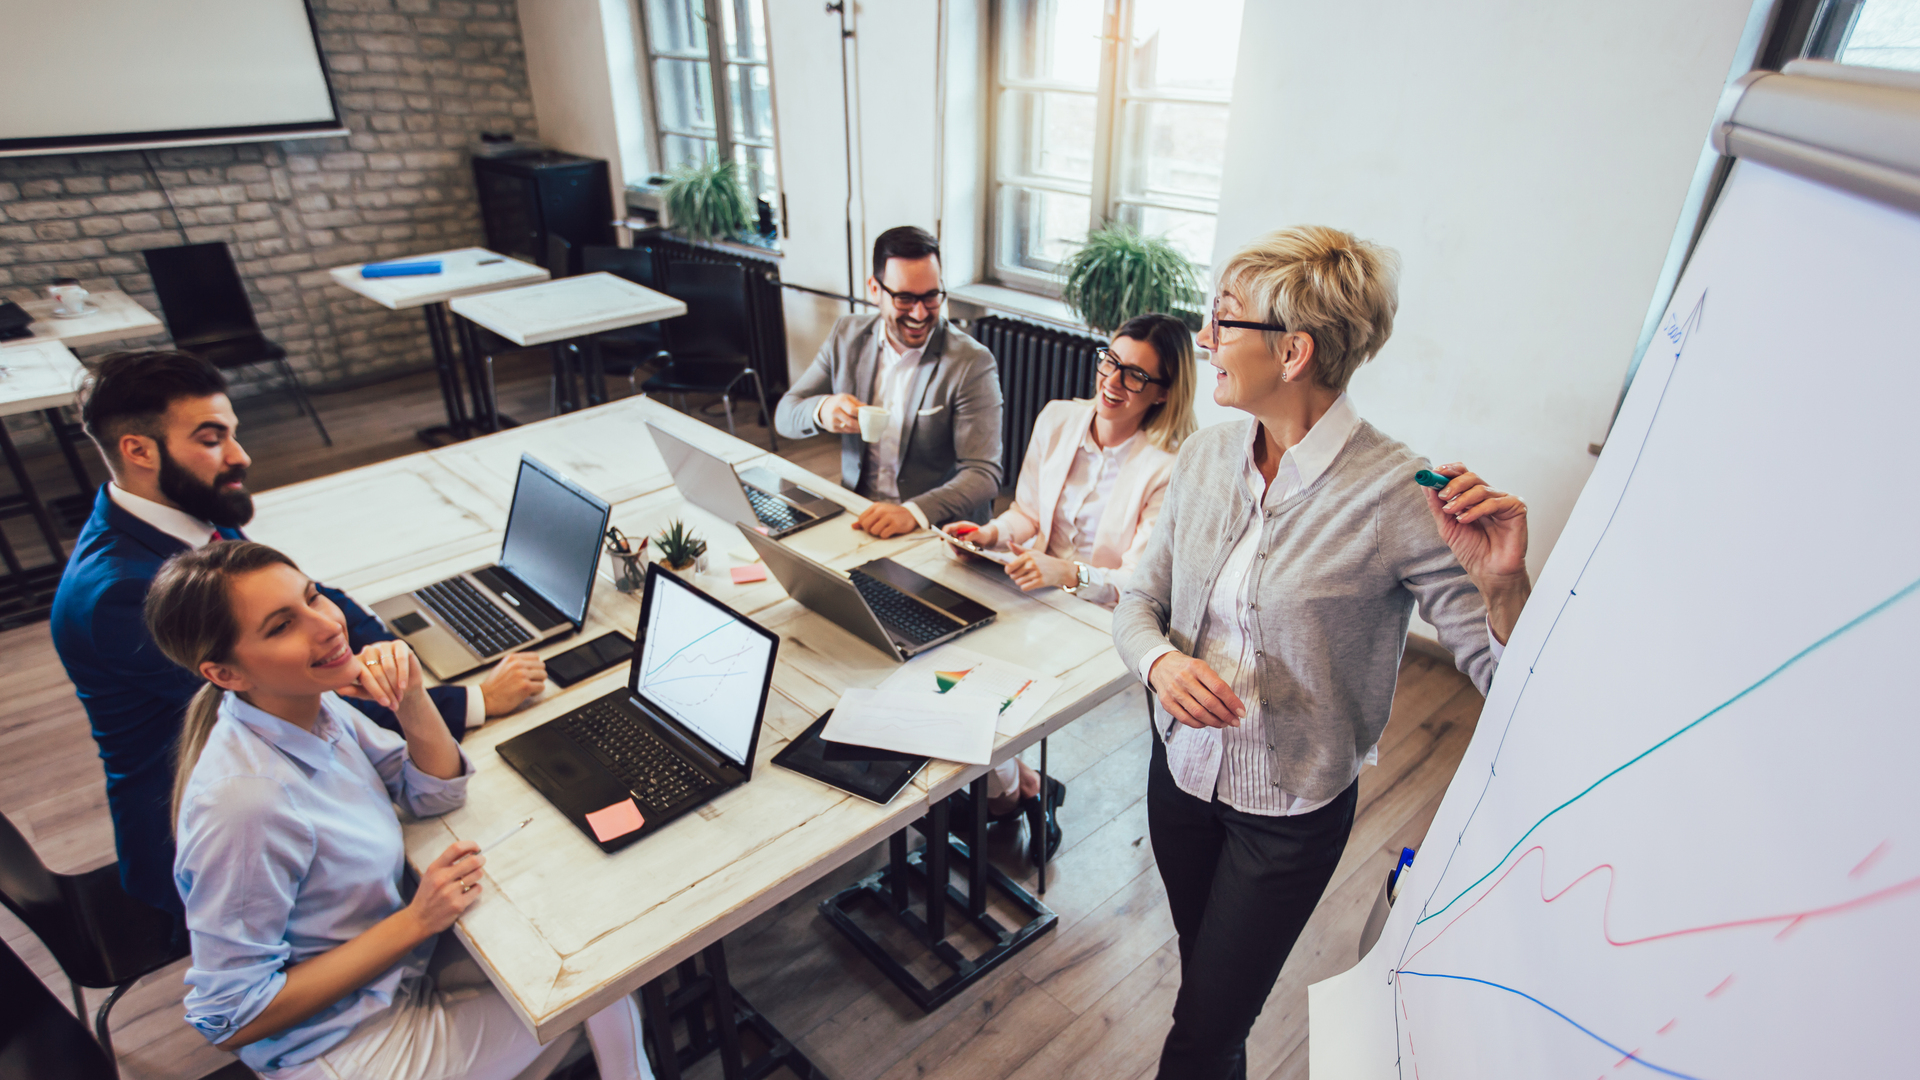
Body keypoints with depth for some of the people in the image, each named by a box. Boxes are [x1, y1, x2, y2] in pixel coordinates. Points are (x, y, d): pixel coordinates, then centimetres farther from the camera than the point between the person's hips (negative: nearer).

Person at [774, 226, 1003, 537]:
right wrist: (821, 410, -16)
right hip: (854, 518, 5)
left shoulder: (972, 363, -10)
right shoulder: (847, 336, 6)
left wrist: (914, 512, -34)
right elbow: (785, 415, 9)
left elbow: (984, 475, -16)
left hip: (935, 531, -4)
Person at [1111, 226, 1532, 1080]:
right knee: (1202, 970, 28)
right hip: (1182, 766, 5)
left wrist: (1503, 583, -38)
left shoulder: (1398, 497, -23)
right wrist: (1162, 660, -21)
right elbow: (1139, 600, 0)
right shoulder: (1205, 456, -7)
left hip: (1291, 810, -4)